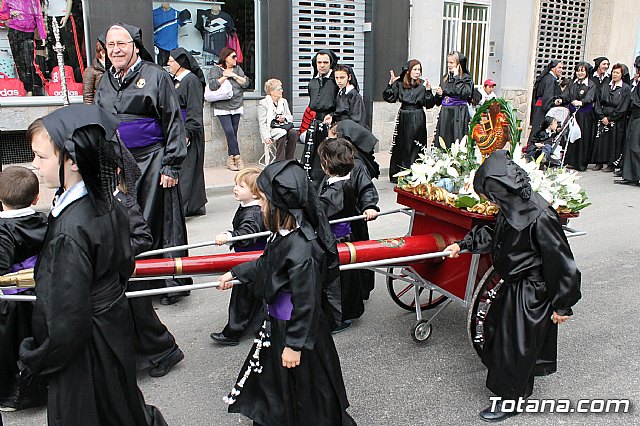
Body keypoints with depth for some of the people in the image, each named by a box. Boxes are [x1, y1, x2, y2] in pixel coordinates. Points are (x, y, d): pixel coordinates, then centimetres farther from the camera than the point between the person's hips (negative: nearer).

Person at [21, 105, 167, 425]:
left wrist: (35, 359, -9)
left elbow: (66, 318, -24)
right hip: (115, 325, 8)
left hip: (83, 351, -8)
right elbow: (124, 266, 10)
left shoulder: (70, 230, -29)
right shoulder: (107, 203, -4)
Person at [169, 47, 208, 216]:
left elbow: (194, 110, -17)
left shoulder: (192, 81, -11)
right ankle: (197, 206, 19)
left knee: (184, 169, -7)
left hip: (187, 132, -9)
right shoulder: (175, 80, 16)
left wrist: (188, 133, -22)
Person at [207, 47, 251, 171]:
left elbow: (246, 83, 6)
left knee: (233, 133, 1)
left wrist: (234, 76, -5)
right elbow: (212, 85, -13)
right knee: (229, 132, -15)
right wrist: (225, 76, -9)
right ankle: (237, 156, -7)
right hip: (222, 107, -4)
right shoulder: (215, 70, 1)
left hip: (237, 106, 4)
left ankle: (231, 158, 7)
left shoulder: (237, 69, 14)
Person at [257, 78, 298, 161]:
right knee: (282, 133, -35)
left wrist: (284, 118, -9)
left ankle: (289, 160, -23)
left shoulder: (284, 101, 20)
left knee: (293, 132, -27)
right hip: (271, 129, -5)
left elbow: (290, 117, 17)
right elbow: (262, 123, -7)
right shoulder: (263, 103, 1)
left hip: (283, 127, 5)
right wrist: (266, 137, -22)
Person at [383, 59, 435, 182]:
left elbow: (429, 104, -6)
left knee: (415, 147, -2)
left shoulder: (423, 85, -2)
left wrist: (428, 90, -20)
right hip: (403, 117, 3)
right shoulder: (400, 83, 4)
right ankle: (398, 175, 18)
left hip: (417, 118, -2)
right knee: (400, 146, 8)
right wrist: (391, 83, -9)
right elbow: (389, 98, 1)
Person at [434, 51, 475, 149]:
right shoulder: (446, 78, 15)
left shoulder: (466, 78, -2)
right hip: (444, 114, 6)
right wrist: (439, 94, -2)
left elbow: (464, 93, -22)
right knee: (440, 144, 3)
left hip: (458, 115, -6)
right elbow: (438, 102, 21)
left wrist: (456, 77, -13)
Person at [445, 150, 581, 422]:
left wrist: (563, 305, -15)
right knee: (495, 326, 24)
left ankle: (510, 400, 30)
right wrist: (463, 245, 13)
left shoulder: (540, 217, -30)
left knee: (515, 346, 6)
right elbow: (493, 234, 16)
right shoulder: (512, 208, -4)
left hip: (532, 294, -9)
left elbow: (562, 264, -23)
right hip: (514, 285, 9)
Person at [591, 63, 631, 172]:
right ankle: (599, 163, 9)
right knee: (600, 139, 1)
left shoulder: (625, 88, -2)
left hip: (617, 120, -4)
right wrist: (602, 117, -7)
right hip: (602, 118, 4)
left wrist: (610, 118, -11)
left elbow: (623, 108, -8)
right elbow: (598, 102, 5)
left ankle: (611, 164, 5)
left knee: (613, 141, -2)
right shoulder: (604, 86, 11)